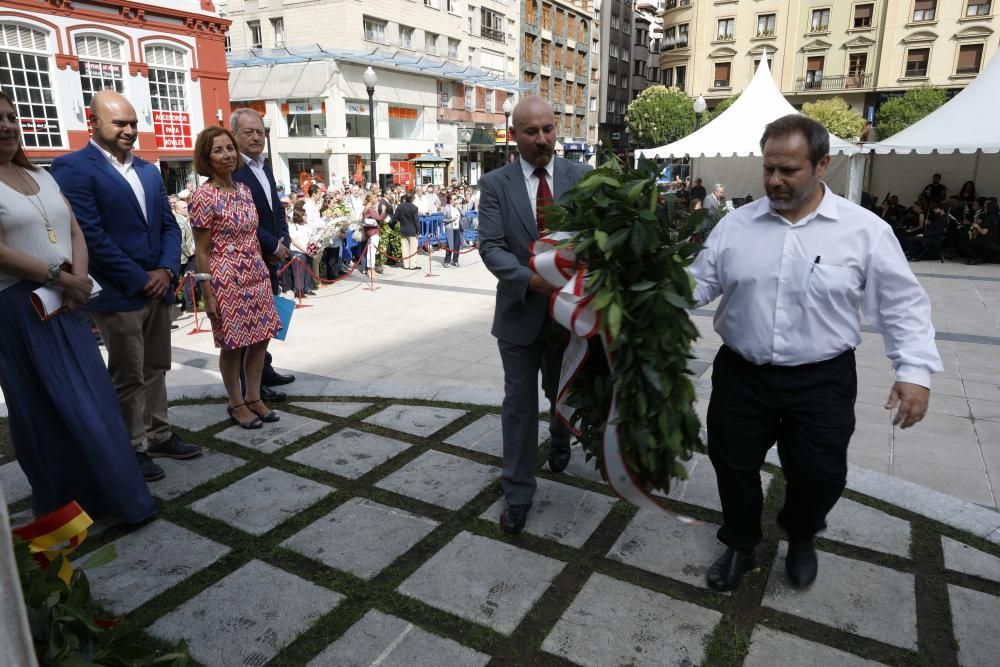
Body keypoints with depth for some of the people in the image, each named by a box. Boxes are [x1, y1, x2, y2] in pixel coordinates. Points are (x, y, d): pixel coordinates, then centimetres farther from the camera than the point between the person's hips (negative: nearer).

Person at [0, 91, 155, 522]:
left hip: (67, 304, 6)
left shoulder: (43, 177, 13)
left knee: (92, 400, 7)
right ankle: (61, 500, 18)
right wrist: (59, 277, -16)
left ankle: (98, 490, 22)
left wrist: (77, 279, -8)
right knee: (45, 407, 3)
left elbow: (76, 232, 8)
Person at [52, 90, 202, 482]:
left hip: (158, 287, 7)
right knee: (128, 378, 3)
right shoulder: (73, 168, -9)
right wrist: (139, 279, -15)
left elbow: (169, 225, 12)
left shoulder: (148, 171, 14)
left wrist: (167, 270, -4)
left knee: (156, 369, 15)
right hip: (118, 293, -7)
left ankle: (158, 435, 28)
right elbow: (91, 235, -16)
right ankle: (132, 449, 16)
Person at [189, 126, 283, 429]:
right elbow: (202, 251, -11)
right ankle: (236, 404, 23)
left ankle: (254, 398, 26)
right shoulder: (203, 197, -11)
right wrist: (208, 295, -12)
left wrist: (264, 273, 13)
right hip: (227, 280, -6)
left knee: (260, 338, 10)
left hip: (257, 276, 6)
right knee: (233, 345, 5)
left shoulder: (244, 190, 7)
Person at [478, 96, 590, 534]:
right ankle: (517, 493, 19)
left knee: (563, 393, 22)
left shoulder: (581, 177, -2)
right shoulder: (495, 184, -4)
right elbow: (491, 247, -13)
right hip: (520, 310, -1)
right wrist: (532, 280, -29)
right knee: (519, 403, 6)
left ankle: (560, 441, 53)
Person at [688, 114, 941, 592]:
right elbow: (699, 284, 3)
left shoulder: (864, 230, -5)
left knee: (820, 475, 6)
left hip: (821, 382, -1)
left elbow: (903, 306, -1)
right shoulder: (736, 225, -1)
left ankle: (800, 539, 41)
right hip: (741, 375, 2)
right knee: (734, 465, 13)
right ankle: (739, 546, 40)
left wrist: (915, 370, -9)